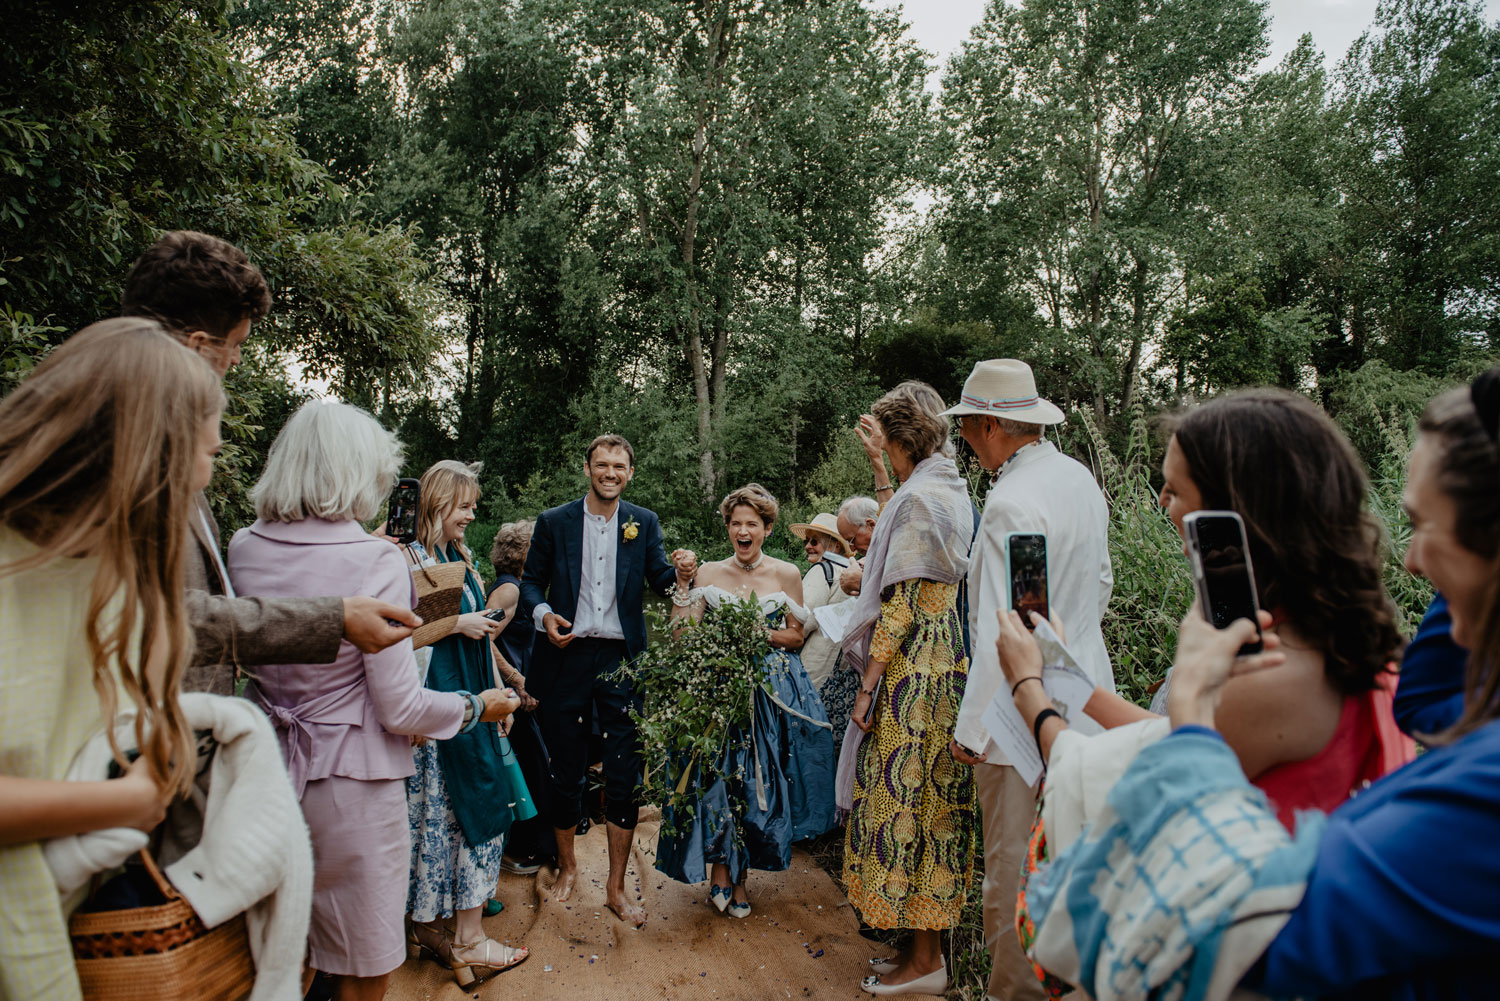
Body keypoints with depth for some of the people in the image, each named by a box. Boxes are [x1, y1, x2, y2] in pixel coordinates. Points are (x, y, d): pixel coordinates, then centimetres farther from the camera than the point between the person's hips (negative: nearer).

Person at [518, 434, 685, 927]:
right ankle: (567, 866, 36)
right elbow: (531, 582, 8)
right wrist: (542, 613, -13)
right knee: (565, 771, 12)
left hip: (622, 661, 0)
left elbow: (661, 583, -1)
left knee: (625, 777, 3)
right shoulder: (553, 521, 3)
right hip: (566, 658, 0)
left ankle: (616, 886, 18)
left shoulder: (644, 523, 5)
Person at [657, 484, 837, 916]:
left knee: (759, 779, 4)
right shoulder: (709, 573, 3)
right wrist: (683, 585, -12)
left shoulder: (786, 574, 2)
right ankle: (722, 869, 15)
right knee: (718, 774, -5)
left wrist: (760, 633, -10)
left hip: (772, 691, 0)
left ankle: (739, 873, 22)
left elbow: (796, 636, 6)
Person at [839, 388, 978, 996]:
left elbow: (906, 601, -18)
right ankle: (929, 946, 24)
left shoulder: (917, 499, -14)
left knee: (906, 797, -1)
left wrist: (869, 684, -16)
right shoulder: (954, 493, 15)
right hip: (948, 666, 10)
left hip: (913, 672, -10)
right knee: (935, 799, 13)